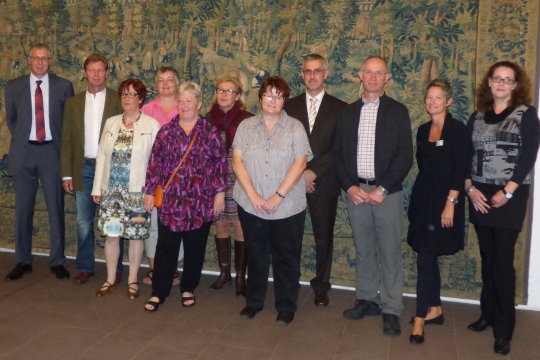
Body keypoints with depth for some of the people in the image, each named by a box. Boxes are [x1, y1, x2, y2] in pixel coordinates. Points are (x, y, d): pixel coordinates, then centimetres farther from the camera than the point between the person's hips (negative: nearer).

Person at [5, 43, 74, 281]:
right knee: (23, 209, 7)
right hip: (23, 153, 2)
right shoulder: (14, 86, 7)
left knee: (56, 208, 1)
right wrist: (21, 141, 10)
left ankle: (57, 261, 12)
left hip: (52, 152, -1)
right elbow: (11, 119, 16)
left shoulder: (63, 86, 3)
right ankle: (22, 261, 18)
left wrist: (62, 145, 2)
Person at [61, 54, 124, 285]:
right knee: (83, 222, 8)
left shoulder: (119, 101, 0)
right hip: (84, 168, 3)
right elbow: (66, 141, 8)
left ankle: (115, 269, 17)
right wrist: (66, 174, 3)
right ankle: (84, 267, 22)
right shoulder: (72, 103, 9)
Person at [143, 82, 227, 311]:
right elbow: (155, 163, 6)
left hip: (201, 202, 0)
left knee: (195, 248, 10)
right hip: (171, 200, 1)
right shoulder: (166, 131, 4)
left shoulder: (210, 132, 0)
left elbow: (220, 163, 0)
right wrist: (149, 192, 4)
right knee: (166, 247, 3)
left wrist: (220, 192, -3)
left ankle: (188, 289, 27)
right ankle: (158, 292, 15)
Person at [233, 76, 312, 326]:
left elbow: (300, 163, -8)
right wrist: (253, 195, -11)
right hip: (251, 205, 2)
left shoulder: (295, 127, 1)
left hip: (287, 207, -1)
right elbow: (237, 162, -1)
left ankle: (286, 308, 22)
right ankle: (253, 302, 29)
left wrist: (278, 196, -14)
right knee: (256, 256, 13)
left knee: (286, 258, 7)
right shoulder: (246, 126, 6)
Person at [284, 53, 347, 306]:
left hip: (324, 182, 0)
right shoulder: (290, 106, 9)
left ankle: (321, 285, 21)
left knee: (324, 235, 8)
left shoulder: (340, 108, 4)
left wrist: (313, 172, -12)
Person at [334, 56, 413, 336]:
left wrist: (382, 189, -12)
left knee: (390, 252, 2)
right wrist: (350, 187, -4)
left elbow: (405, 156, -5)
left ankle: (391, 310, 12)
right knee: (363, 250, 12)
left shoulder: (398, 112, 1)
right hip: (355, 191, 3)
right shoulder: (348, 113, 11)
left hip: (387, 192, -3)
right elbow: (339, 154, 9)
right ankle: (367, 299, 26)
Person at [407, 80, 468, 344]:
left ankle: (420, 319, 2)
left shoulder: (457, 130, -8)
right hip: (422, 198, 6)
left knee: (425, 258, -7)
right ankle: (435, 310, 26)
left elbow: (460, 170, -13)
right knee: (429, 257, 12)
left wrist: (450, 203, -18)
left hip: (444, 201, -6)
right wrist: (422, 195, 11)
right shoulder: (423, 130, 11)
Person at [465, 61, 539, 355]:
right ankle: (488, 313, 23)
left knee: (503, 261, -4)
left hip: (510, 197, -4)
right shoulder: (477, 116, 11)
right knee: (487, 259, 10)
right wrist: (470, 188, -5)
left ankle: (504, 329, 6)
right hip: (479, 197, 4)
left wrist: (506, 193, -14)